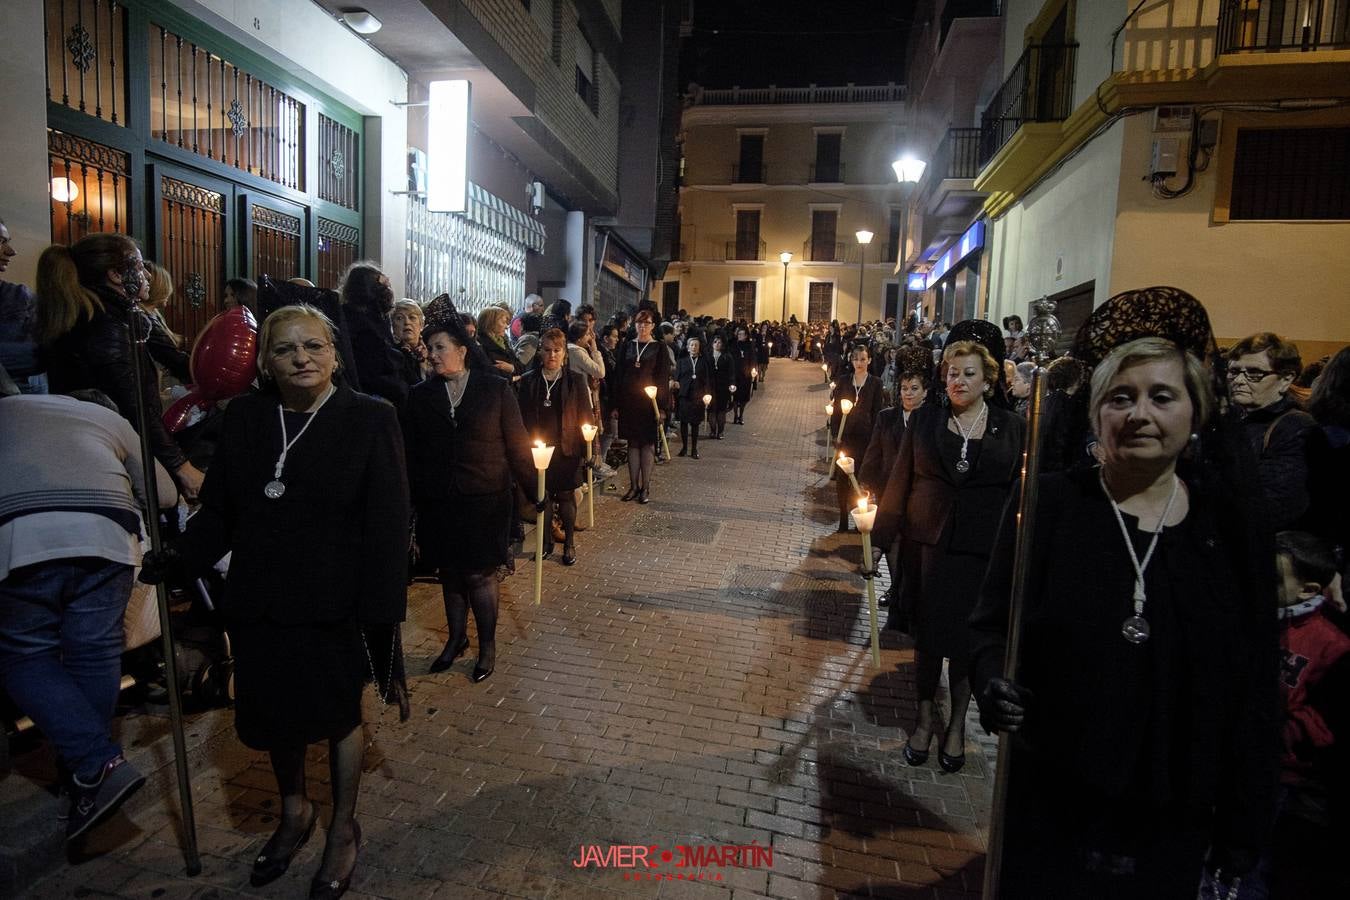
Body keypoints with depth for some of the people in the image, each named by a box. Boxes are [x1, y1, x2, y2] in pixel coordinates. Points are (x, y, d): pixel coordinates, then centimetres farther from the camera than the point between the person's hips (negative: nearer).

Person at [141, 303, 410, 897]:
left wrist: (383, 612, -18)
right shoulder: (245, 417, 1)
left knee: (339, 714, 15)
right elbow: (218, 508, 6)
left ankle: (342, 828, 40)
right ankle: (293, 812, 49)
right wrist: (181, 558, -12)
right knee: (273, 715, 19)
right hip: (259, 603, 4)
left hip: (334, 606, -4)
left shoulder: (368, 419, -12)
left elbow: (388, 526, -14)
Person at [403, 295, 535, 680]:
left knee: (479, 574, 3)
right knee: (450, 573, 15)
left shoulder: (496, 389, -4)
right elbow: (411, 452, 6)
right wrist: (412, 499, 3)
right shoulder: (421, 395, 3)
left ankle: (487, 645, 22)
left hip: (485, 500, -3)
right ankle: (456, 638, 34)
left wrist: (532, 486, -4)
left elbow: (516, 443, -2)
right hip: (438, 503, 3)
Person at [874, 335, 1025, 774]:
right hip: (928, 543, 1)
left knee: (967, 638, 7)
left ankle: (957, 725, 29)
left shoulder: (1012, 428, 1)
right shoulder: (925, 420, 3)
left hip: (983, 551, -1)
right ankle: (925, 717, 29)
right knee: (927, 633, 9)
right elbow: (900, 481, 4)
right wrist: (883, 536, 2)